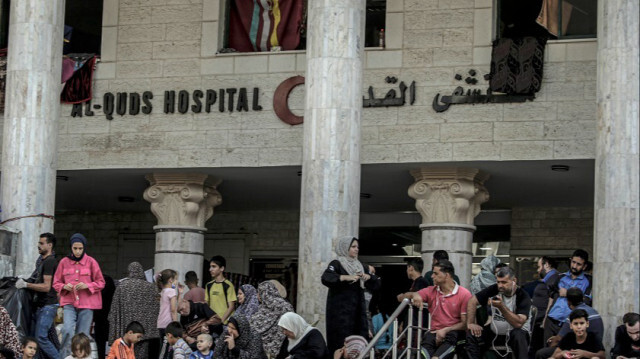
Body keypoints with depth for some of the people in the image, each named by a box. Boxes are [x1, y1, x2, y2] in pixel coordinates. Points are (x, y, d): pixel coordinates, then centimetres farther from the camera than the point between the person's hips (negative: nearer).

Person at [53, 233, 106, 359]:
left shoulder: (91, 262, 1)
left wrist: (87, 285, -12)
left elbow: (101, 282, 5)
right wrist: (64, 286, -9)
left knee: (83, 335, 0)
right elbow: (56, 282, 12)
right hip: (69, 302, 0)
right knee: (68, 330, -19)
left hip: (87, 303, 0)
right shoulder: (64, 262, 5)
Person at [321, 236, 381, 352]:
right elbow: (325, 278, -22)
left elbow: (376, 285, 17)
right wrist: (346, 277, -31)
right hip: (341, 311, -6)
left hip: (358, 310, 6)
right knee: (342, 343, -11)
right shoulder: (336, 264, -2)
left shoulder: (359, 266, 17)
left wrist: (369, 276, -5)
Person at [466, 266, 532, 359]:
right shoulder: (494, 290, -5)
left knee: (519, 336, -38)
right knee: (471, 335, -17)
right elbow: (472, 301, 0)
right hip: (495, 332, 4)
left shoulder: (523, 297, -18)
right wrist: (470, 323, -11)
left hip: (514, 332, -4)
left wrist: (501, 306, -35)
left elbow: (518, 323, -30)